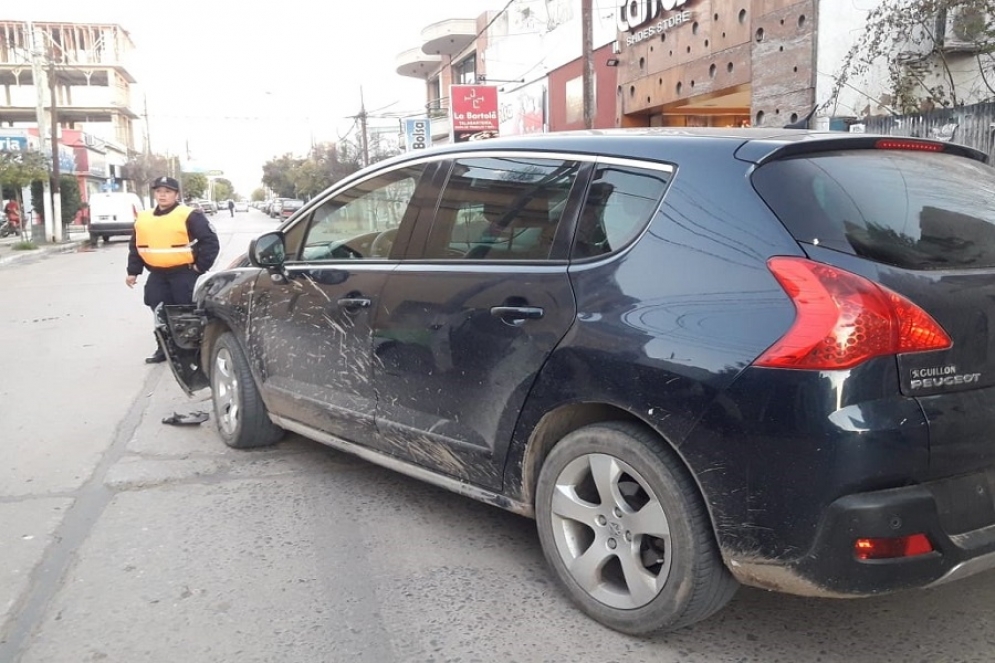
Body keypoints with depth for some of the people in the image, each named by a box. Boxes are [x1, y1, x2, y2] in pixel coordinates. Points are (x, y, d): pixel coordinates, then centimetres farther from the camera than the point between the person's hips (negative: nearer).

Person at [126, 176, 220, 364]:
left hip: (184, 274, -6)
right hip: (157, 275, 6)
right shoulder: (143, 218, 10)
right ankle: (164, 349, 24)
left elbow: (211, 241, -12)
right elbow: (135, 247, 19)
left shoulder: (189, 216, -10)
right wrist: (133, 271, 15)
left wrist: (201, 266, -12)